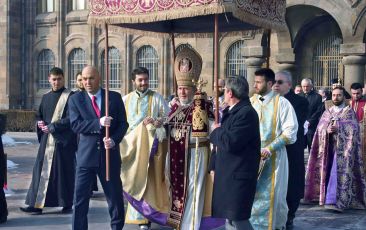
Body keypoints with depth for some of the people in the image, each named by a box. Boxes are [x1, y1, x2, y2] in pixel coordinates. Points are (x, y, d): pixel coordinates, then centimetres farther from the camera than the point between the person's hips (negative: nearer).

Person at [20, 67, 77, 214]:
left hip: (63, 140, -6)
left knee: (64, 171, 1)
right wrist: (40, 123, 0)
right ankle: (37, 204, 5)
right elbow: (39, 115, 23)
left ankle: (67, 204, 13)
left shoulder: (70, 96, -5)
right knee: (41, 171, 3)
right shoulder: (46, 97, 14)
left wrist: (52, 126, -15)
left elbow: (70, 118, -13)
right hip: (46, 140, 6)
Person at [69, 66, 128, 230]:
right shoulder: (75, 99, 3)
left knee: (115, 196, 11)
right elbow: (75, 125, -9)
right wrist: (98, 123, -22)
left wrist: (114, 140, -16)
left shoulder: (115, 97, 4)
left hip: (109, 153, 1)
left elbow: (123, 123, 2)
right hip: (86, 154, 0)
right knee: (80, 199, 0)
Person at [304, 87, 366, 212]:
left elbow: (353, 129, -9)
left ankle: (336, 201, -13)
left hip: (343, 148, -4)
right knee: (327, 173, 5)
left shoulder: (349, 111, 3)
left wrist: (338, 129, -21)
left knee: (338, 174, -11)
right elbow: (320, 128, 4)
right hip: (328, 147, 4)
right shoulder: (327, 112, 14)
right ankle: (329, 198, 15)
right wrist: (327, 130, -17)